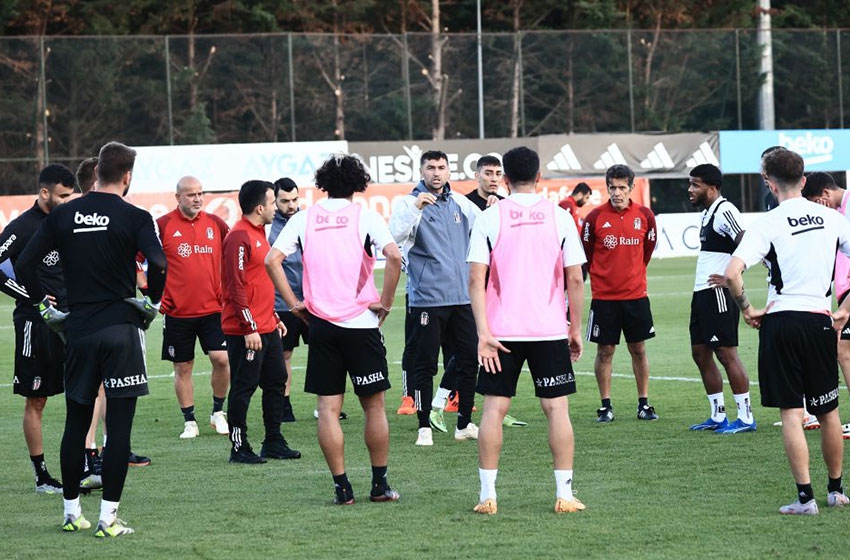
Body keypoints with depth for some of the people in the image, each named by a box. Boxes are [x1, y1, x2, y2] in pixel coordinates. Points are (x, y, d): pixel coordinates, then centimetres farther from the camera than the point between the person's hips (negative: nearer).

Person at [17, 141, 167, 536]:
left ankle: (72, 511, 19)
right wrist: (152, 301, -3)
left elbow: (25, 263, 3)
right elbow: (157, 263, -21)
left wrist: (43, 305, 13)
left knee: (76, 423, 14)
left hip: (78, 328, 4)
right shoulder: (134, 218, -6)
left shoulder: (63, 215, 5)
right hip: (121, 328, -4)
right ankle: (108, 516, -3)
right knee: (119, 425, 0)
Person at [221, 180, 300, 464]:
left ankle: (274, 443, 22)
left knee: (276, 382, 13)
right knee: (243, 387, -3)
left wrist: (274, 318, 22)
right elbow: (236, 286, -20)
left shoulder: (259, 233, 16)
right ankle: (239, 449, 3)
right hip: (246, 332, -10)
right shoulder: (239, 237, -16)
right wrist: (249, 328, -21)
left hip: (266, 328, 10)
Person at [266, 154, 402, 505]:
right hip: (361, 323, -2)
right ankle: (380, 485, 13)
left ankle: (342, 488, 2)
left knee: (328, 408, 4)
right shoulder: (364, 216, -1)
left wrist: (293, 303, 3)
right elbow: (393, 256, -16)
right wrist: (385, 302, -5)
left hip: (321, 324, 2)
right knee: (374, 405, 9)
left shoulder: (304, 219, 5)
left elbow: (272, 260, -4)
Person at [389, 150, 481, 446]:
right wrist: (415, 208, -29)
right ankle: (425, 427, 5)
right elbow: (394, 236, -18)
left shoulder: (460, 203, 11)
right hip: (427, 297, -5)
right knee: (424, 364, -2)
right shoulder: (409, 203, -3)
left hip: (463, 296, 5)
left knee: (469, 360, 8)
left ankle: (465, 424, 19)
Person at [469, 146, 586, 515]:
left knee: (494, 408, 5)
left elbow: (476, 280, -7)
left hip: (501, 331, 0)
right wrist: (576, 329, 10)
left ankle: (488, 495, 3)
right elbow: (575, 279, 1)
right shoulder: (559, 217, 1)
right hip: (550, 330, 0)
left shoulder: (489, 218, -1)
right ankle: (565, 494, 3)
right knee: (556, 408, 5)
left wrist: (483, 332, -7)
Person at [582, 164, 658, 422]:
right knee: (605, 351, 2)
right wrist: (602, 275, 9)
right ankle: (606, 406, 10)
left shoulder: (645, 216, -1)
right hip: (603, 296, -2)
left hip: (636, 295, 2)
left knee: (638, 349, 7)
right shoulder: (595, 217, -7)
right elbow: (585, 254, 3)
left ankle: (644, 403, 15)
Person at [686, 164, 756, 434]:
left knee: (727, 353, -7)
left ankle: (745, 417, -3)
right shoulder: (706, 213, 16)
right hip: (702, 292, 11)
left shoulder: (724, 211, -15)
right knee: (700, 353, 12)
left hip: (718, 293, -11)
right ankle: (718, 416, 19)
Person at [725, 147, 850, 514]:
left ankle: (805, 497, -4)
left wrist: (747, 309, -2)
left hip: (782, 320, -4)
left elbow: (732, 273, -18)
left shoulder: (768, 224, -8)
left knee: (791, 412, 0)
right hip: (820, 320, 4)